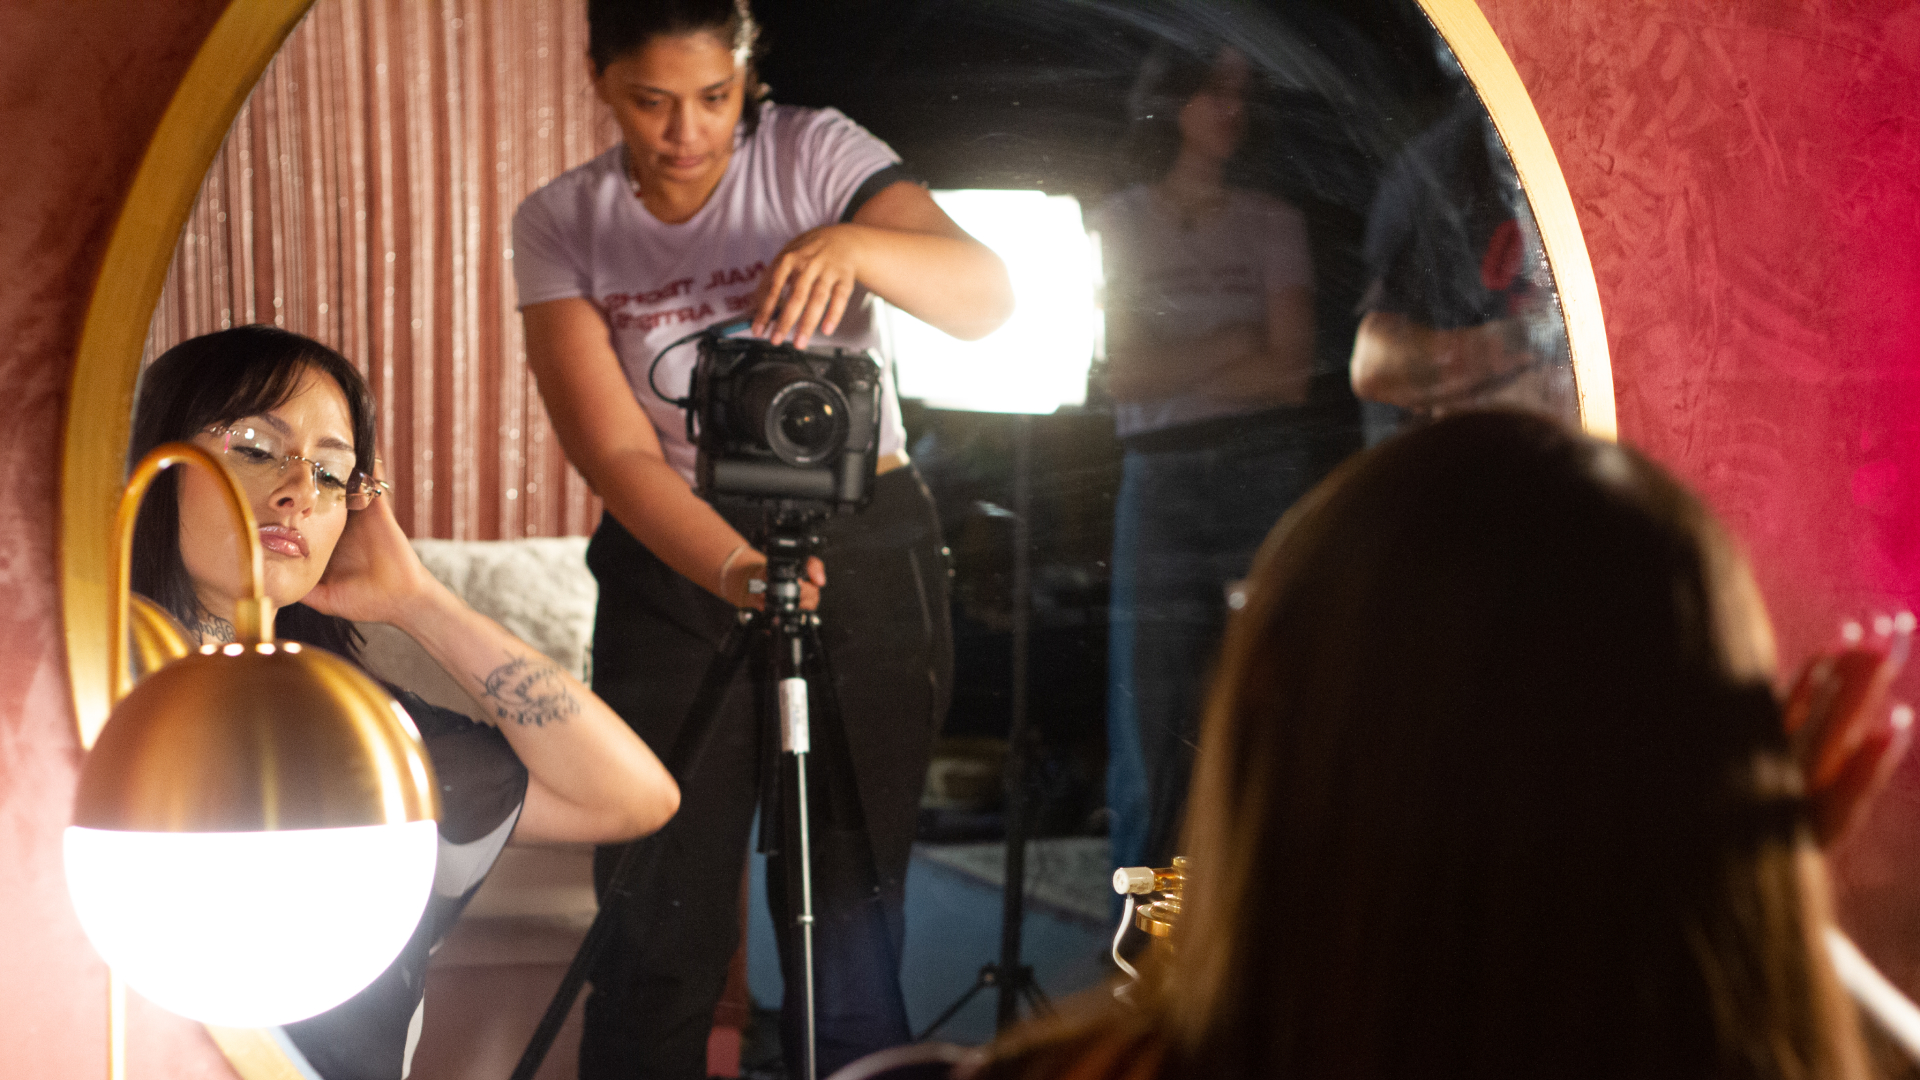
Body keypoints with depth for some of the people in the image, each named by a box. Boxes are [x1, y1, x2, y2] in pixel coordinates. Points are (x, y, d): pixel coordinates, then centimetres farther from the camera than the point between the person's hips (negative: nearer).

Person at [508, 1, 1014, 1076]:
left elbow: (986, 295, -18)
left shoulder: (816, 153, -4)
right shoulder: (559, 225, -2)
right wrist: (731, 567, -30)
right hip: (672, 572, 1)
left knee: (849, 930, 0)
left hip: (868, 557, -1)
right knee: (659, 934, -2)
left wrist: (853, 243, -37)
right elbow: (616, 449, -12)